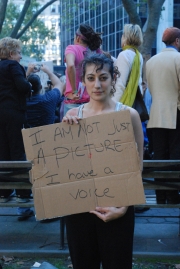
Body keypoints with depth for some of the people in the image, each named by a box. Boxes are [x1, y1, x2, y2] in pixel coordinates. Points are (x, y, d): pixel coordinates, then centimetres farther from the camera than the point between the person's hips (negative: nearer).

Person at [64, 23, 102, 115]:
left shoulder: (72, 48, -3)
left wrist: (74, 91, -16)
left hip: (74, 102, -4)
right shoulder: (96, 51, 8)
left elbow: (70, 65, -22)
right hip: (92, 101, 4)